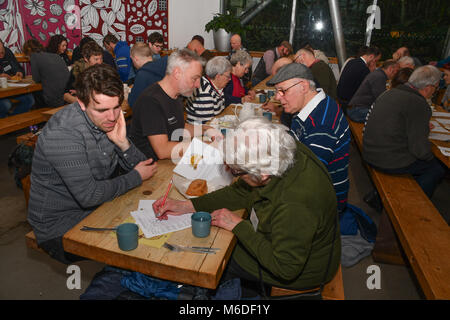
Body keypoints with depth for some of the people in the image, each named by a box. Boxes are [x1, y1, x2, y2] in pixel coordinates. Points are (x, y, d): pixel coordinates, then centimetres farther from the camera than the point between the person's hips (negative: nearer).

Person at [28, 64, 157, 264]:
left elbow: (139, 165, 0)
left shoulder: (107, 119, -3)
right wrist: (137, 177, -16)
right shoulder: (62, 132, -25)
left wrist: (122, 143, -20)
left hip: (97, 208, 7)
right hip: (60, 226, -7)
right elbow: (88, 195, -28)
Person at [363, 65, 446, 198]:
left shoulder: (391, 93, 6)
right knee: (438, 167, 10)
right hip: (389, 161, -9)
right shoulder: (418, 104, -20)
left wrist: (423, 126, 22)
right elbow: (420, 150, -20)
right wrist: (430, 156, 2)